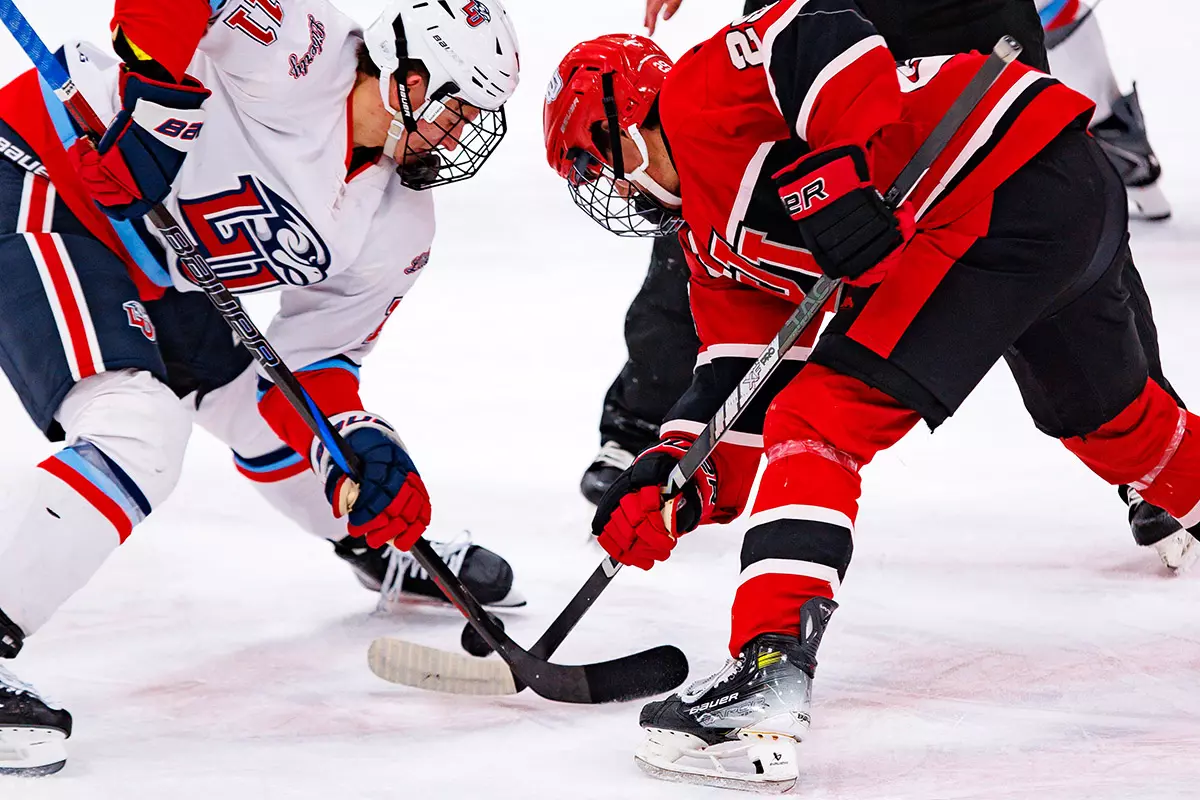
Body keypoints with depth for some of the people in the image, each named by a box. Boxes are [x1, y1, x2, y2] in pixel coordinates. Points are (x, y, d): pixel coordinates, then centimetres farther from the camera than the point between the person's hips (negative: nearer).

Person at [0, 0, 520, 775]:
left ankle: (380, 542, 49)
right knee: (139, 435, -25)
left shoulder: (398, 226, 1)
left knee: (264, 406, 21)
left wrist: (359, 444, -11)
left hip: (149, 266, 9)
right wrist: (158, 72, -42)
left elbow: (316, 351, 6)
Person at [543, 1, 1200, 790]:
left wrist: (833, 172, -21)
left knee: (819, 422, -13)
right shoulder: (713, 239, 24)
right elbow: (741, 378, 17)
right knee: (1107, 419, 33)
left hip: (1014, 184, -11)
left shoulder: (701, 88, -1)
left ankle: (769, 681, -21)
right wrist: (681, 474, 3)